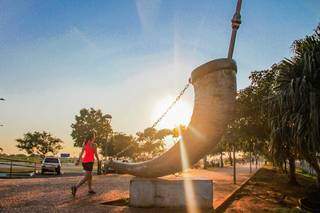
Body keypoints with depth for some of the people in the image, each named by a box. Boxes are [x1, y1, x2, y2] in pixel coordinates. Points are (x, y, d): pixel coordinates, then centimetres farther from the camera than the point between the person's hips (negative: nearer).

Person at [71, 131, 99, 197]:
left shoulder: (85, 143, 8)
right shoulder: (94, 145, -10)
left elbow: (82, 152, 4)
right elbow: (96, 154, -6)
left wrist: (78, 161, 2)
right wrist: (98, 160, 11)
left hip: (84, 161, 8)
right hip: (89, 161, -8)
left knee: (90, 175, 18)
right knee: (86, 177, -8)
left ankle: (90, 190, 23)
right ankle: (75, 187, -24)